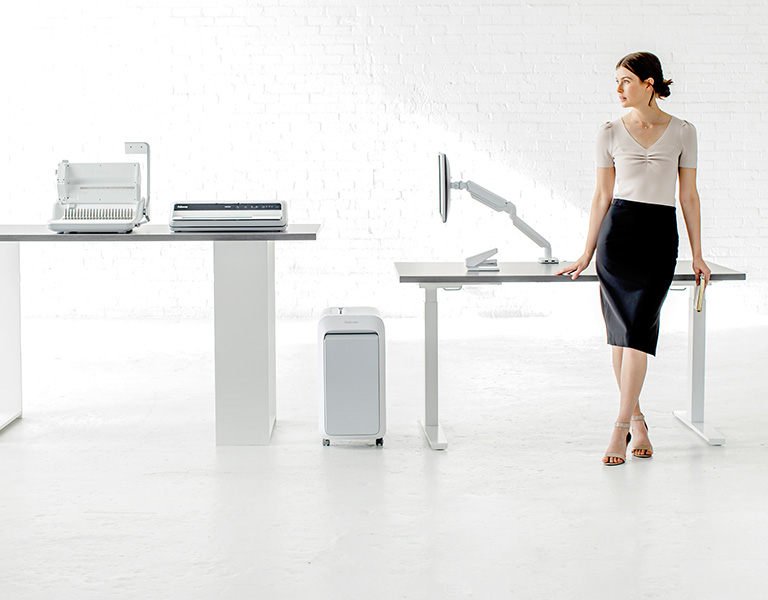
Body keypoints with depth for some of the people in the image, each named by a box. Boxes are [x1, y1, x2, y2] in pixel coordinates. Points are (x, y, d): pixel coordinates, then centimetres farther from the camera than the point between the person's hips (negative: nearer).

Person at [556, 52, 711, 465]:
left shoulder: (682, 133, 3)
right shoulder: (610, 133, 4)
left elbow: (689, 195, 7)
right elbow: (602, 196, 7)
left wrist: (697, 255, 5)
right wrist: (587, 253, 4)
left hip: (660, 236, -1)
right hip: (618, 232, 1)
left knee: (638, 329, -11)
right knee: (621, 330, 2)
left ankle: (621, 430, -10)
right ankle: (636, 419, 17)